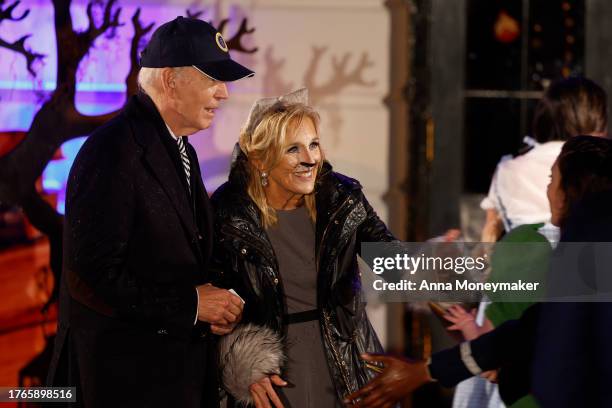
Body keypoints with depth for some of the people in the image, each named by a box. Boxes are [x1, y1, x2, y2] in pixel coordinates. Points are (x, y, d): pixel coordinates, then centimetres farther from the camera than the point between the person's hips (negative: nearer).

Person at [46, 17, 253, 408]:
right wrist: (191, 303, -16)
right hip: (127, 376, -9)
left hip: (180, 369, 9)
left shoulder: (181, 151, 14)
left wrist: (214, 305, 1)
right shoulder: (115, 151, -17)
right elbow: (91, 275, -22)